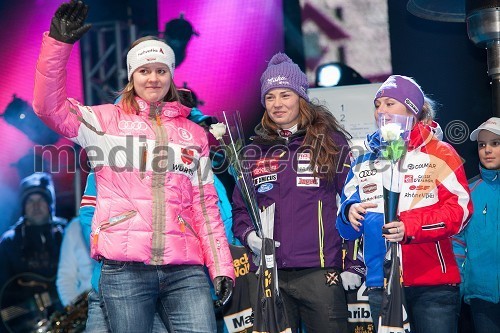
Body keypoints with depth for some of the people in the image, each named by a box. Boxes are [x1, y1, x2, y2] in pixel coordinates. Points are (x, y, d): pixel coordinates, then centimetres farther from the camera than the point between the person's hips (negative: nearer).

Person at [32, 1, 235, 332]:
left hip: (185, 271, 2)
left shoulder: (194, 133, 18)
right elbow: (50, 107, -2)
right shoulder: (109, 120, 12)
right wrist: (59, 43, -12)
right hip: (124, 268, -2)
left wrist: (222, 267, 8)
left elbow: (205, 203, 16)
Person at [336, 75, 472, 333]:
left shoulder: (439, 153, 3)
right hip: (381, 284, 4)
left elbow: (460, 208, -9)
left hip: (433, 284, -4)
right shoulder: (364, 162, 17)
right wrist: (349, 213, -7)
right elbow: (347, 228, 17)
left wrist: (410, 226, -22)